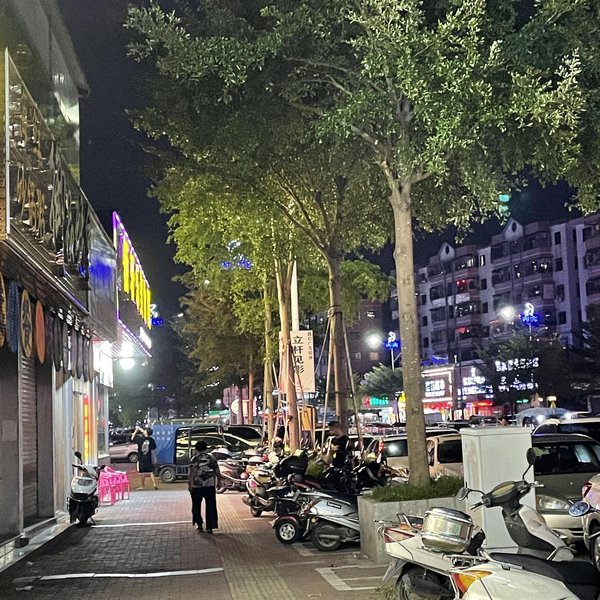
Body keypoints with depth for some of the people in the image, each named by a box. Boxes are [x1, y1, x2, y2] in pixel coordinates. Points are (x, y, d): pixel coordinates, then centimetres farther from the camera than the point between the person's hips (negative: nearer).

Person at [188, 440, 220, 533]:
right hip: (210, 485, 2)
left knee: (196, 505, 16)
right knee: (210, 506, 4)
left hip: (197, 486, -2)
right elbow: (217, 471, 7)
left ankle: (199, 524, 21)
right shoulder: (212, 457, 5)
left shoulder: (194, 459, -6)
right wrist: (218, 480, 19)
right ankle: (210, 527, 0)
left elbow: (191, 473, -15)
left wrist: (189, 484, -12)